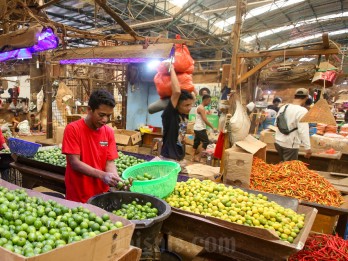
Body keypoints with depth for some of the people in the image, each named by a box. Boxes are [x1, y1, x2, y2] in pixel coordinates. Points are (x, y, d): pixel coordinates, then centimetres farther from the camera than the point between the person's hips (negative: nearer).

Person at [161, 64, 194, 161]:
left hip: (180, 158, 7)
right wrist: (172, 69, -22)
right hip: (168, 158, -7)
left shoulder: (185, 114, 3)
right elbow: (177, 91, -32)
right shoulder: (169, 114, -18)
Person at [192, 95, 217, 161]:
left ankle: (193, 157, 16)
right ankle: (200, 158, -5)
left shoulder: (199, 107, 15)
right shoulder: (201, 108, -17)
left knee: (196, 143, 12)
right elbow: (205, 120, -22)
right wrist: (213, 127, -20)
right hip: (200, 129, -10)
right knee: (206, 143, -6)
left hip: (197, 128, 10)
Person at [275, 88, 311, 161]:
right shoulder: (302, 111, -16)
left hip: (278, 142, 7)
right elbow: (303, 131, -21)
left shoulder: (283, 107, 6)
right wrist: (308, 148, -18)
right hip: (290, 145, -7)